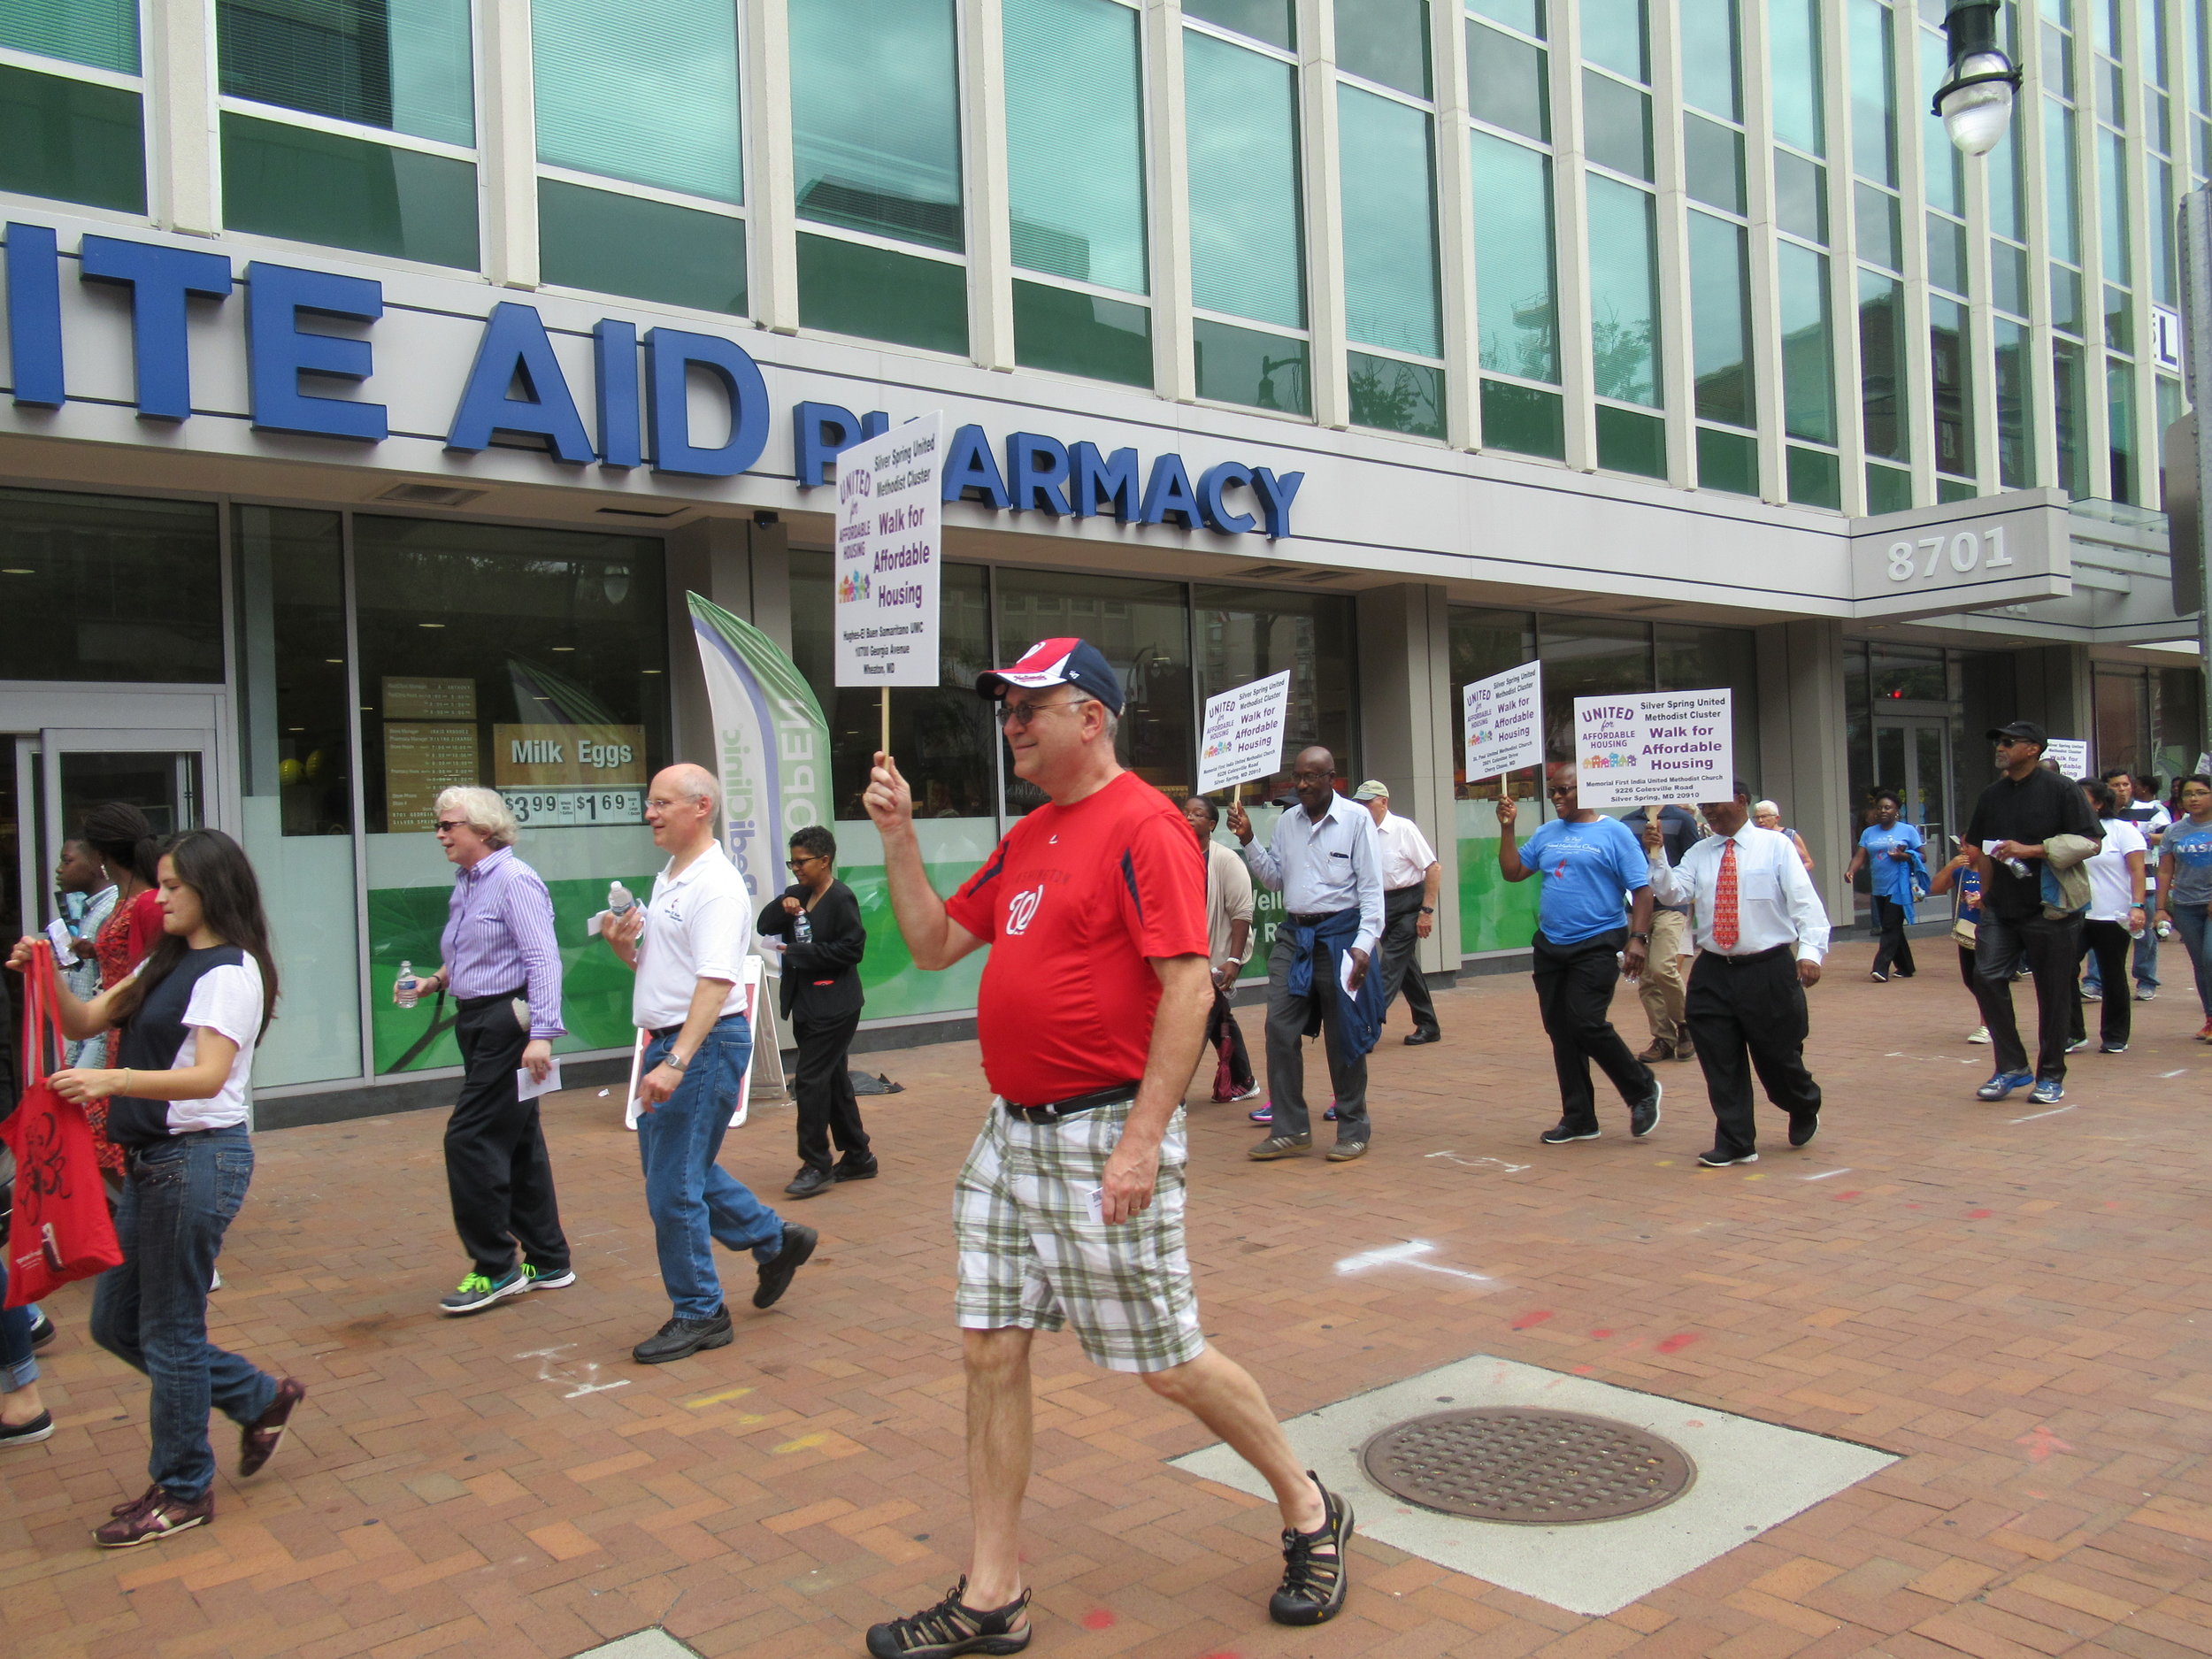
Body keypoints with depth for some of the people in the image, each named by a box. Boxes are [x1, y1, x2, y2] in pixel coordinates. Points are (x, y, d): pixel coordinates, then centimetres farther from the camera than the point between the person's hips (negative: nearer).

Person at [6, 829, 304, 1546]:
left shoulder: (230, 971, -14)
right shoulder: (166, 963, 15)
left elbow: (209, 1076, -25)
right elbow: (85, 1022, 12)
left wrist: (112, 1079, -38)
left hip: (200, 1157, -9)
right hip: (155, 1157, 9)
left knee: (169, 1329, 2)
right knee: (115, 1321, 15)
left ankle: (183, 1491, 18)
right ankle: (260, 1398, 29)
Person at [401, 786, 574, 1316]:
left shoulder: (514, 881, -14)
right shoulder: (465, 884, 14)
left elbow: (542, 959, -21)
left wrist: (542, 1033, -27)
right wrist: (436, 980, 9)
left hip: (508, 1023, -9)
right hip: (478, 1023, 9)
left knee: (470, 1140, -8)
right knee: (518, 1144, 13)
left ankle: (496, 1268, 2)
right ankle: (547, 1261, 22)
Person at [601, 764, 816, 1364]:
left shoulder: (716, 885, -17)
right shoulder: (667, 878, 14)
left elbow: (715, 982, -27)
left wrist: (675, 1063, -34)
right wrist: (625, 947, 2)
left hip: (704, 1046, -10)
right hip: (667, 1044, 10)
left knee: (673, 1185, -4)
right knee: (671, 1167, 18)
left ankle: (699, 1315, 11)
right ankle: (774, 1240, 32)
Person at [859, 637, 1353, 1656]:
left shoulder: (1141, 824, -13)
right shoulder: (1025, 838, 14)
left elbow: (1188, 987, -19)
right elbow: (934, 944, 19)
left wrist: (1141, 1142, -23)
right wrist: (898, 835, 7)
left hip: (1104, 1135, -8)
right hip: (1011, 1133, 8)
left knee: (1165, 1361, 3)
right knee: (990, 1352, 8)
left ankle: (1308, 1509, 28)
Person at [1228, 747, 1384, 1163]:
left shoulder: (1356, 818, -5)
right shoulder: (1287, 822, 11)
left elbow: (1371, 887, -7)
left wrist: (1364, 944, -15)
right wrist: (1248, 841, 3)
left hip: (1339, 934, -5)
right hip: (1293, 935, 5)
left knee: (1344, 1035, 3)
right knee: (1280, 1028, 0)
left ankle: (1353, 1129, 18)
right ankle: (1289, 1129, 9)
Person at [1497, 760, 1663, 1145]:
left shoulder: (1614, 833, -4)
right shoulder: (1546, 835, 12)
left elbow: (1642, 889, -8)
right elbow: (1513, 871, 10)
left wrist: (1638, 937, -17)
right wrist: (1507, 827, 4)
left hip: (1597, 946, -6)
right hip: (1550, 947, 6)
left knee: (1586, 1023, -14)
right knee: (1560, 1031, 8)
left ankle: (1643, 1088, 10)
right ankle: (1578, 1118, 18)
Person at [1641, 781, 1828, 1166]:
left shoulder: (1776, 846, -2)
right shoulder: (1699, 853, 9)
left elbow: (1804, 901, -9)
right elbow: (1672, 894, -1)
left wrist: (1810, 950, -21)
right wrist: (1657, 856, -15)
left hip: (1769, 971, -3)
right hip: (1713, 973, 4)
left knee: (1778, 1058, 7)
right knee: (1720, 1064, 4)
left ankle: (1805, 1110, 39)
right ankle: (1735, 1144, 16)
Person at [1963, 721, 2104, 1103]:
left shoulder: (2062, 789, -5)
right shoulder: (1992, 796, 13)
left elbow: (2090, 843, -10)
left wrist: (2030, 850, -18)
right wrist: (1986, 893, 11)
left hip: (2050, 910, -5)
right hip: (2000, 909, 5)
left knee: (2053, 992, 3)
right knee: (1989, 976, -7)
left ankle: (2050, 1076, 16)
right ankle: (2011, 1067, 5)